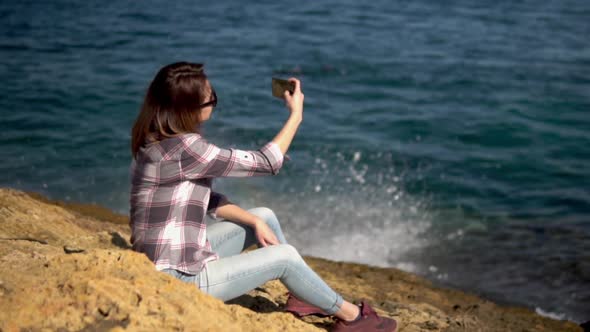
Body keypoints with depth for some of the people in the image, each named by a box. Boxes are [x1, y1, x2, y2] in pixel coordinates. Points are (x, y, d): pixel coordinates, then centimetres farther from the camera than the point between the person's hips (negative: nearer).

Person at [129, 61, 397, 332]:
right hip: (177, 278, -9)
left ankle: (304, 295, 27)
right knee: (284, 256, -3)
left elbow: (206, 198, 11)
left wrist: (255, 222, 0)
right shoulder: (183, 148, -26)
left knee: (265, 216, 15)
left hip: (177, 258, 9)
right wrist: (296, 115, -6)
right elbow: (265, 163, -17)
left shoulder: (160, 141, 4)